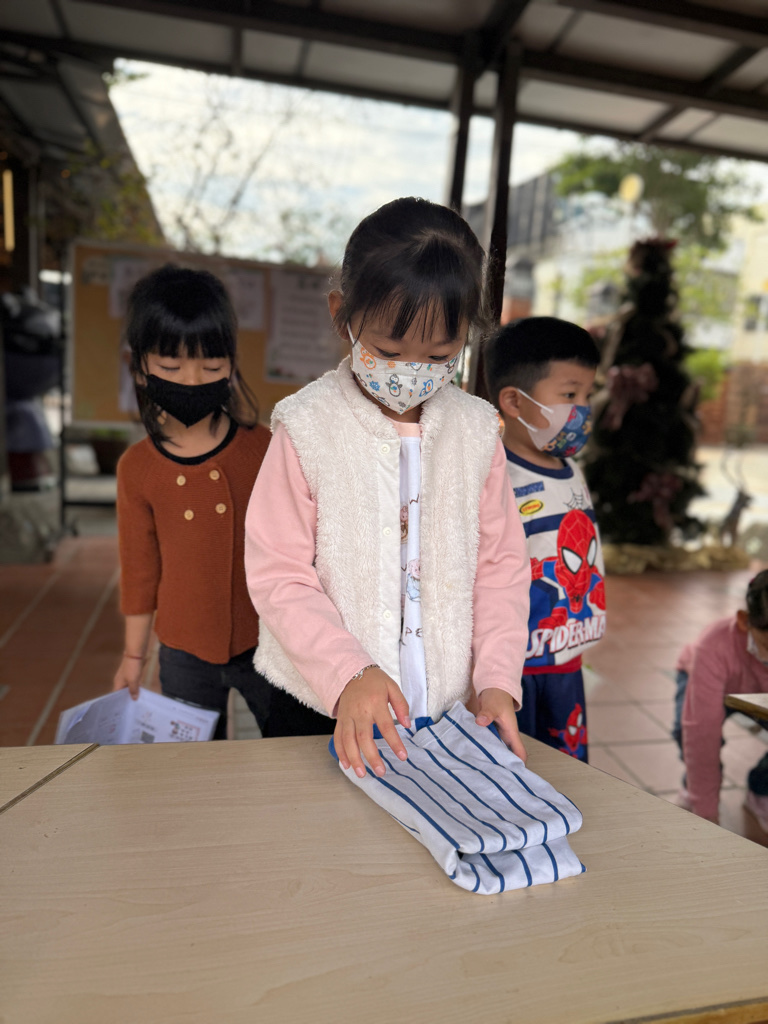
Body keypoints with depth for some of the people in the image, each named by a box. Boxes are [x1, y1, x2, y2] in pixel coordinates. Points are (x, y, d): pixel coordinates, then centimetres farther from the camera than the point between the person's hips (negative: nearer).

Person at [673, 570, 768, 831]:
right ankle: (694, 787, 0)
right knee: (687, 728, -33)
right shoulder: (716, 645, -43)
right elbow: (703, 733, -42)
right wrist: (706, 814, -39)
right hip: (712, 683, -2)